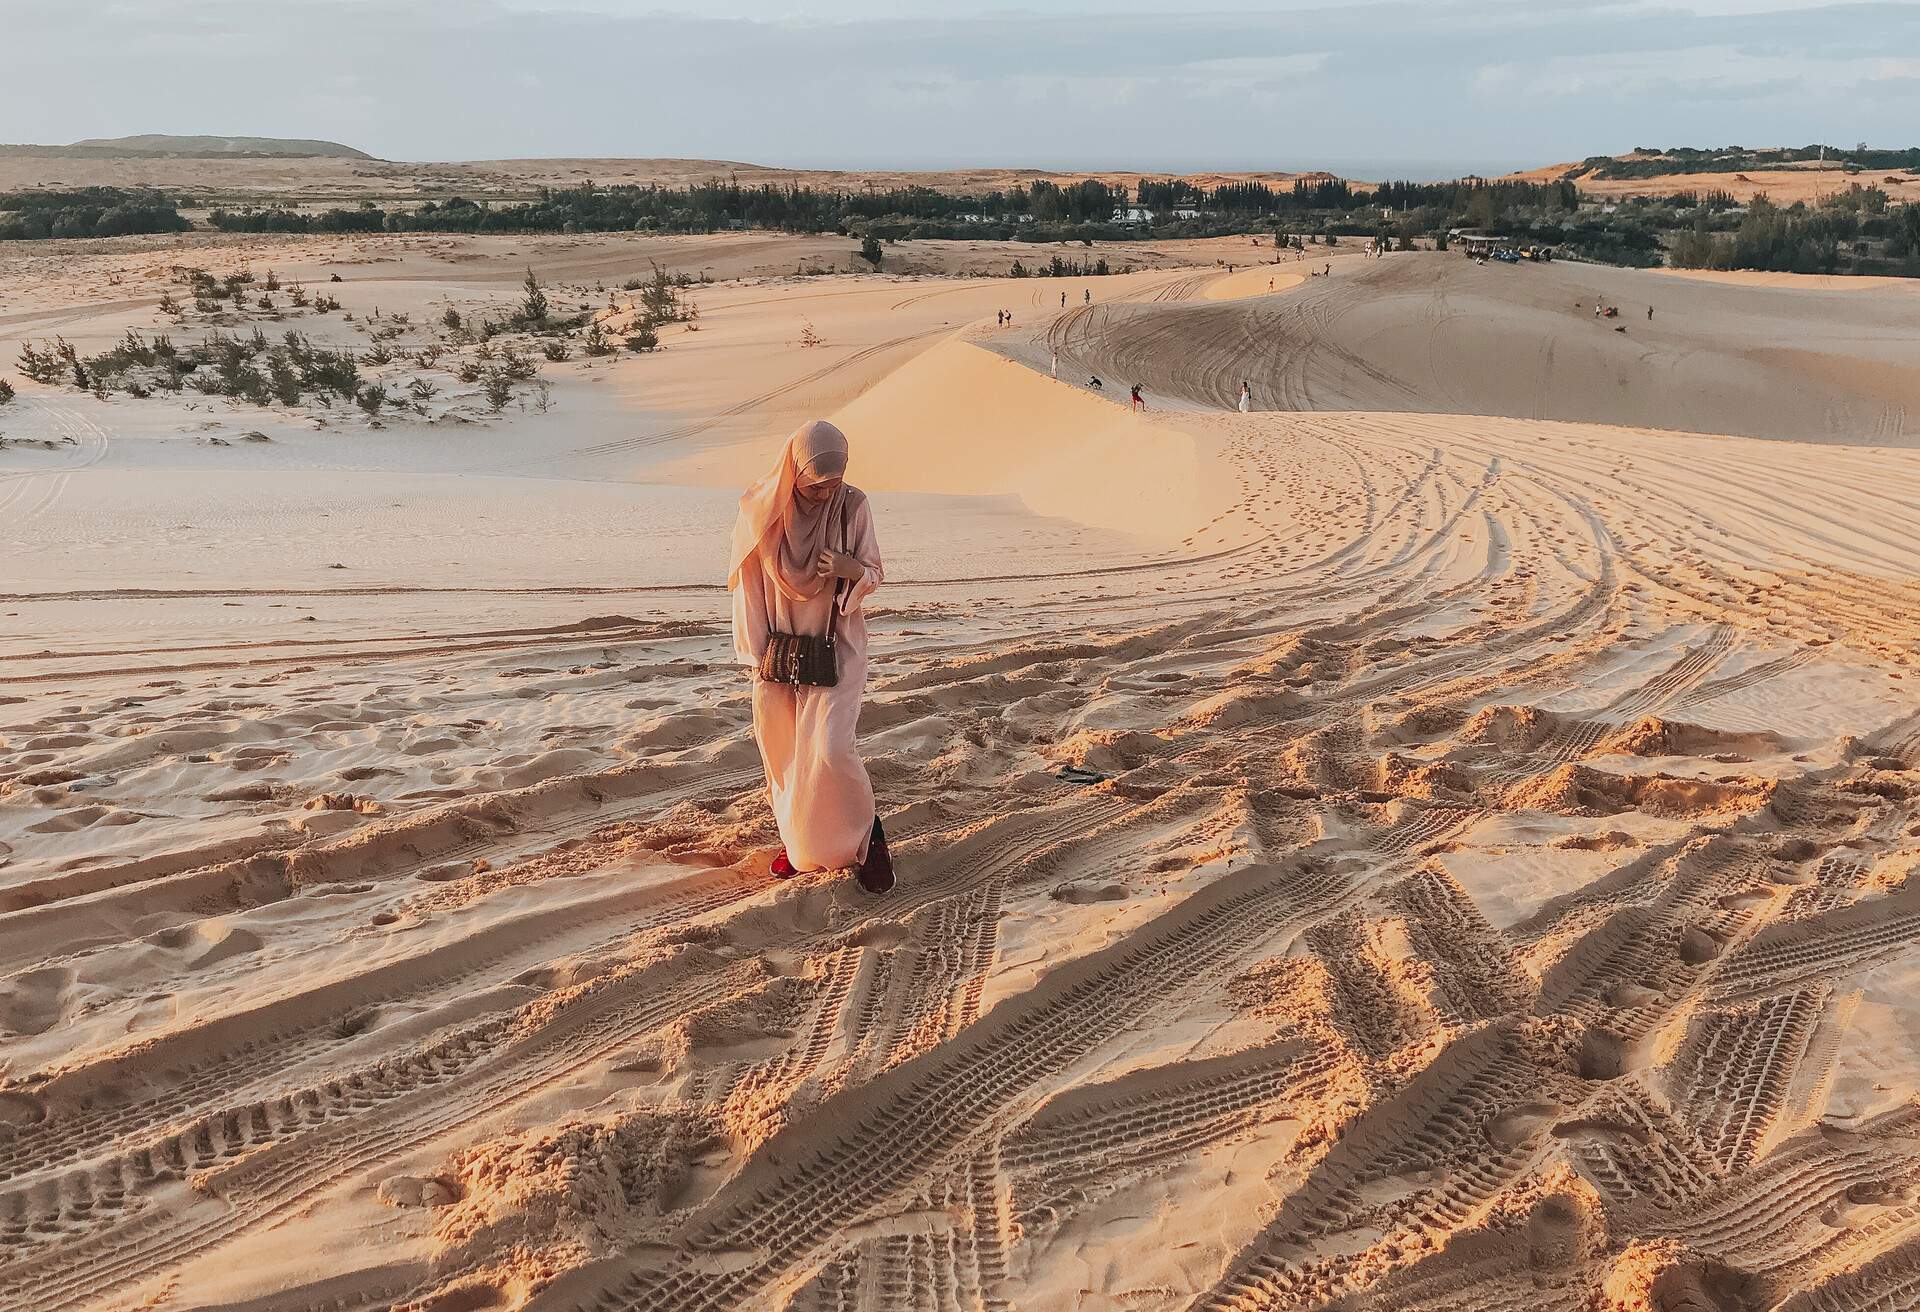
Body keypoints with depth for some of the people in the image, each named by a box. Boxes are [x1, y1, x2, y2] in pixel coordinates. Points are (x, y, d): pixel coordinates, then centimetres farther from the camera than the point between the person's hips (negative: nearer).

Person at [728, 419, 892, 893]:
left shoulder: (853, 505, -11)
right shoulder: (760, 508, -10)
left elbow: (874, 575, -1)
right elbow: (749, 586, -3)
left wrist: (851, 567, -25)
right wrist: (758, 655, -4)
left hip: (837, 645, -2)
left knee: (830, 748, -15)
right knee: (782, 750, 8)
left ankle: (866, 833, 7)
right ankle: (800, 840, 29)